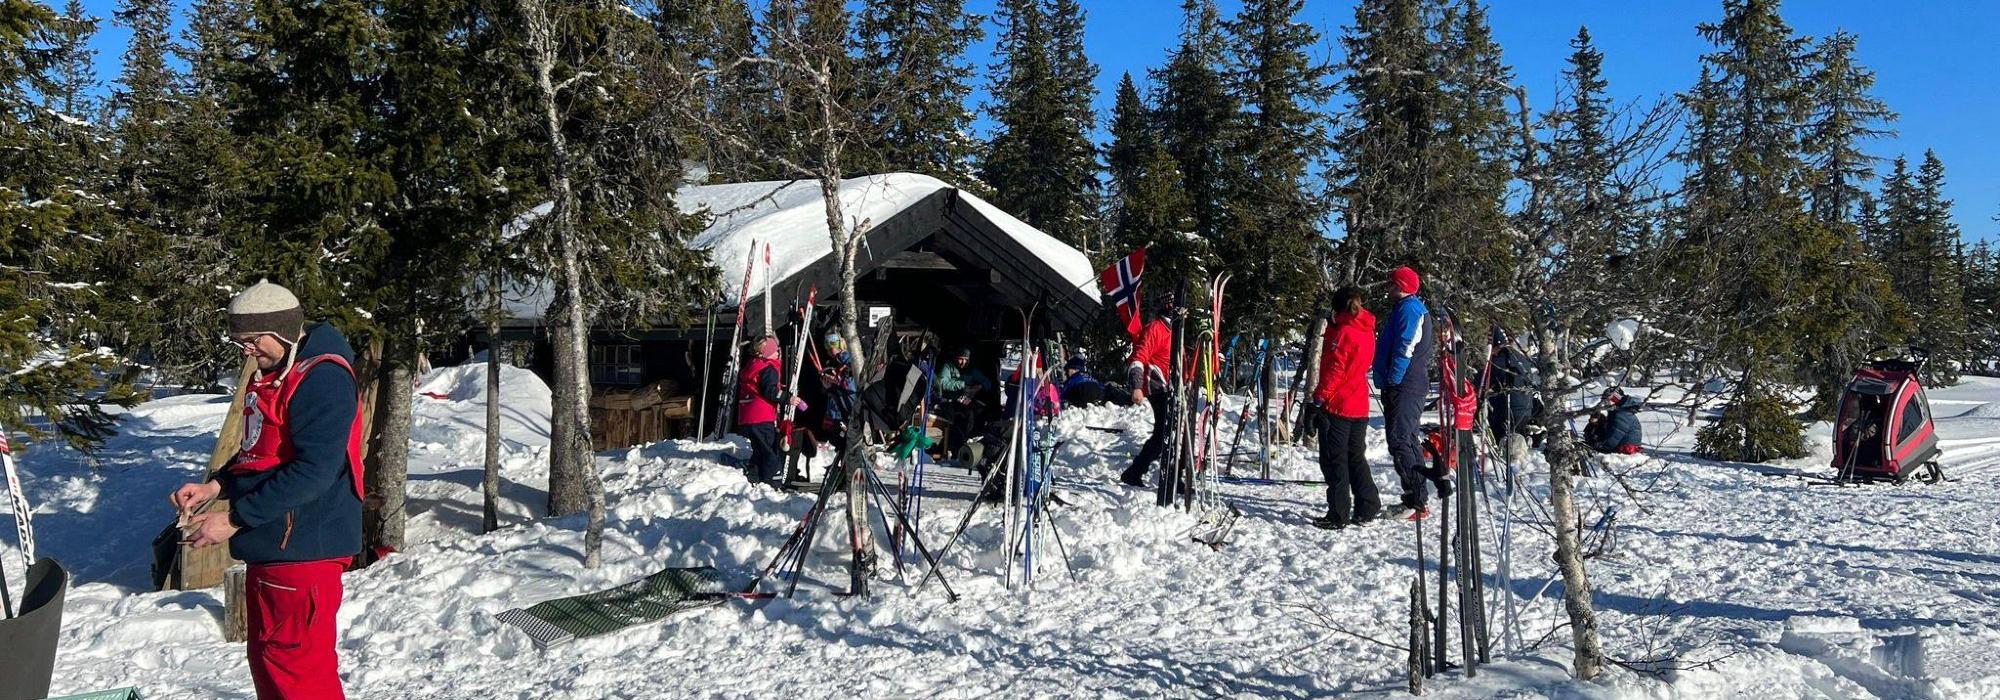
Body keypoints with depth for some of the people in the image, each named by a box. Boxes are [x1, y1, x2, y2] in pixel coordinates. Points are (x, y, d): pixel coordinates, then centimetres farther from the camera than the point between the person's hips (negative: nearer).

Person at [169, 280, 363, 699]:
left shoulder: (323, 378, -18)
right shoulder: (271, 375, 14)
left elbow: (314, 470, -25)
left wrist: (234, 520, -21)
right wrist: (214, 486, 6)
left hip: (303, 550, -10)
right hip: (268, 546, 10)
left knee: (294, 664, -5)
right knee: (266, 659, 19)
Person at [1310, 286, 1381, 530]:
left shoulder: (1342, 332, -14)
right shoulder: (1367, 331, 10)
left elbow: (1334, 369, -18)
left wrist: (1319, 397, -15)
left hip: (1336, 406, -8)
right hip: (1359, 406, 8)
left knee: (1334, 460, -2)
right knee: (1356, 457, 17)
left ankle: (1338, 515, -1)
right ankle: (1367, 508, 20)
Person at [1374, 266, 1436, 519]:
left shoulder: (1408, 308, -12)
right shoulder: (1417, 308, 21)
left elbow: (1404, 348, -21)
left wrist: (1393, 379, -19)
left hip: (1404, 386, -11)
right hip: (1411, 385, 11)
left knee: (1400, 442, -14)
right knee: (1409, 441, 15)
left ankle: (1416, 504, -15)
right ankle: (1415, 499, 21)